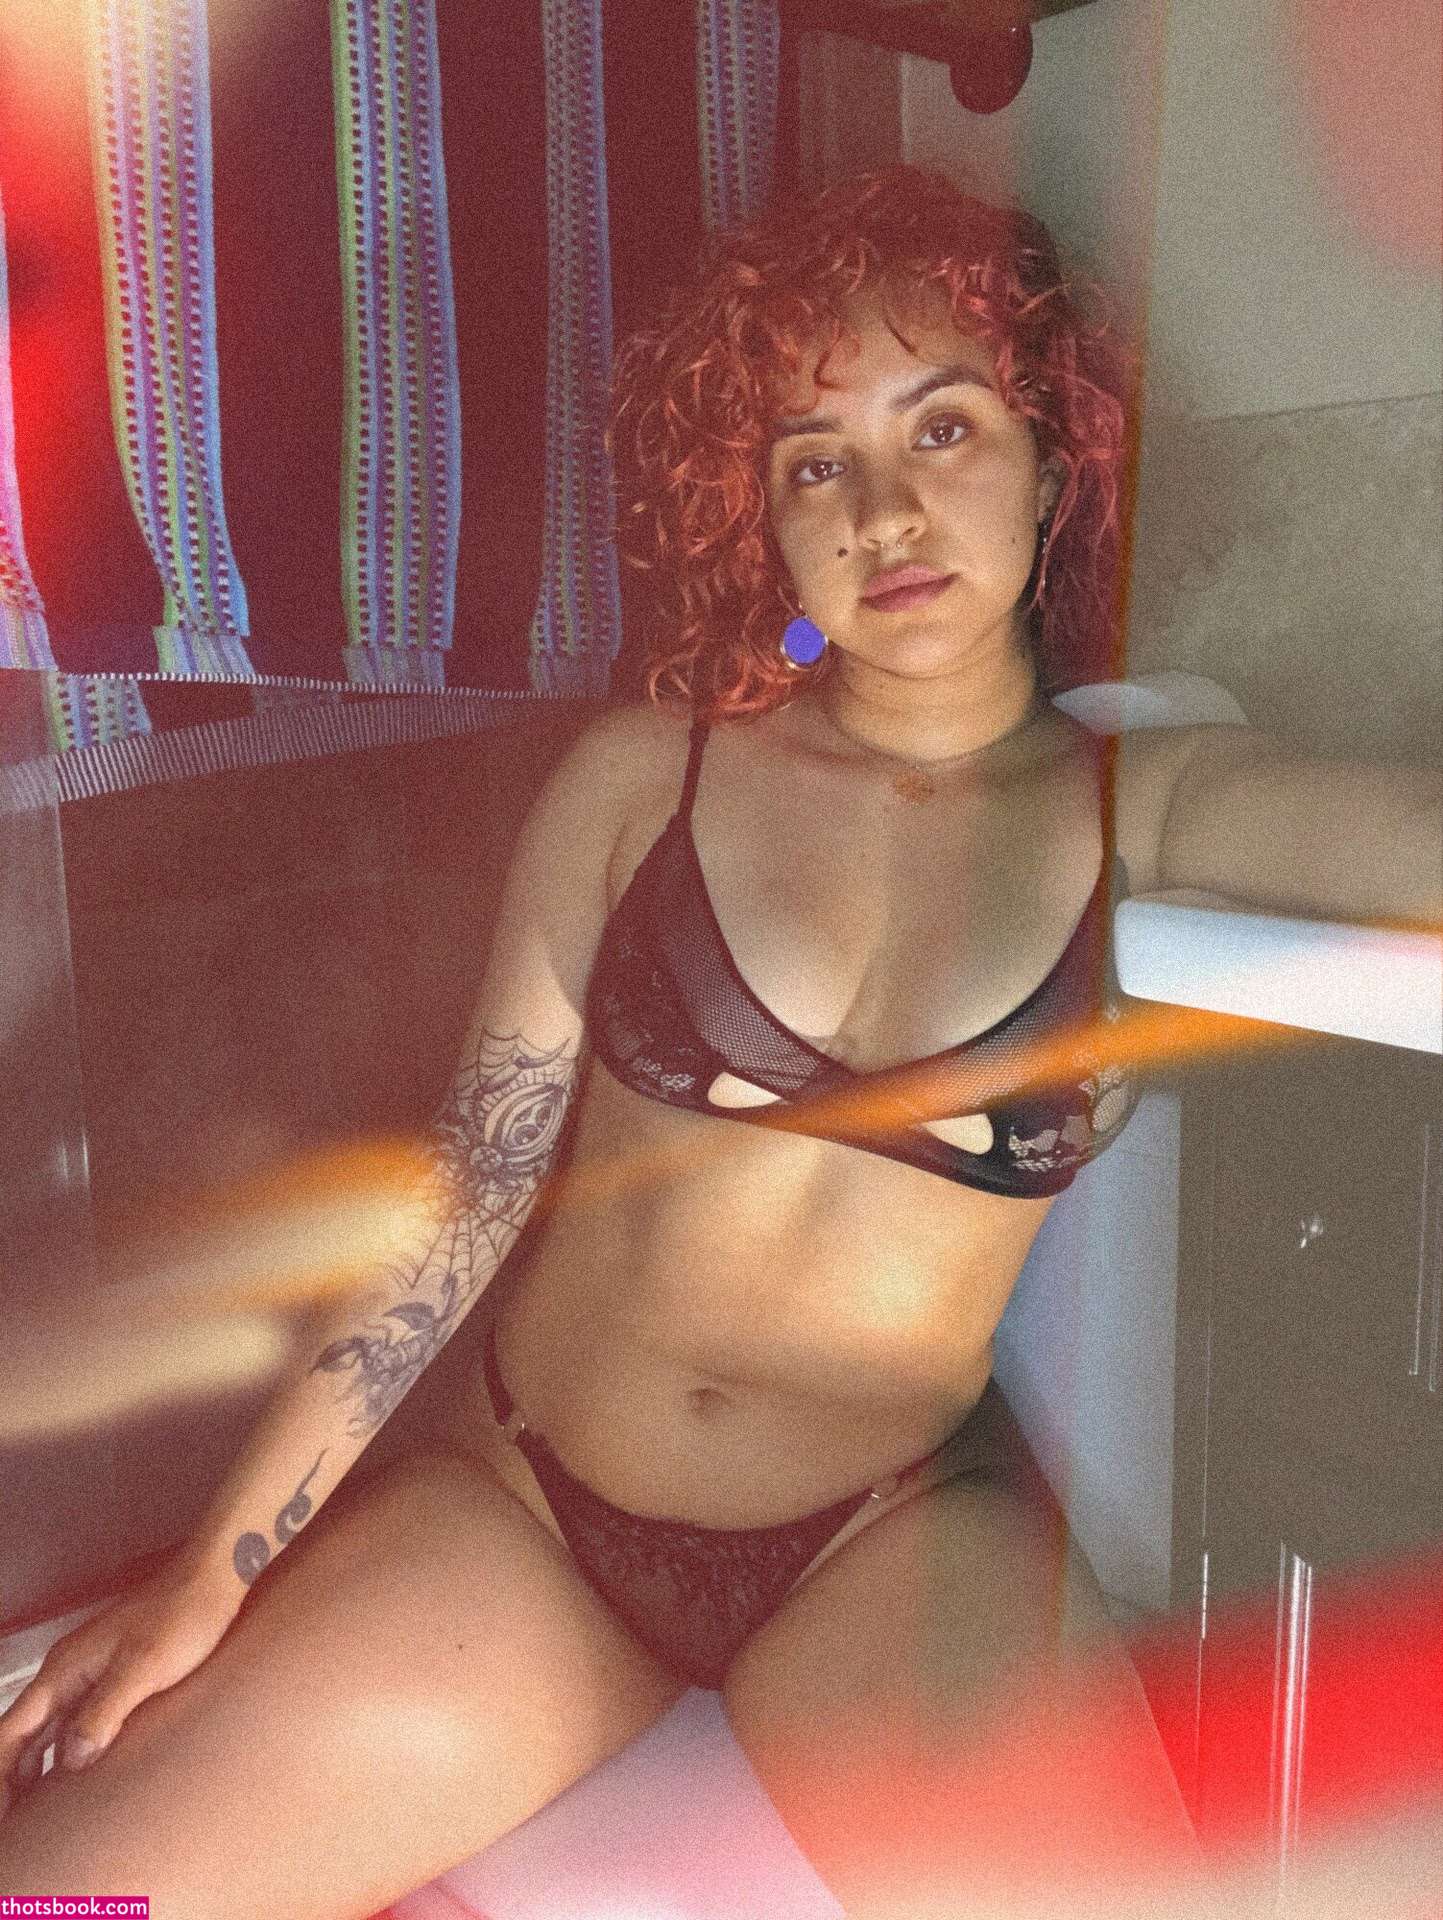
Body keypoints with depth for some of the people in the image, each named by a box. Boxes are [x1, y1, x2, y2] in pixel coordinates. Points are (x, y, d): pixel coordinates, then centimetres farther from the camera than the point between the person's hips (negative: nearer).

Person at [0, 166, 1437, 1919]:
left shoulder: (1148, 810, -1)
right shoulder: (643, 776, -1)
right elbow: (470, 1177, -3)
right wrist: (219, 1569, -3)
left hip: (892, 1539, 0)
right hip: (516, 1511, 1)